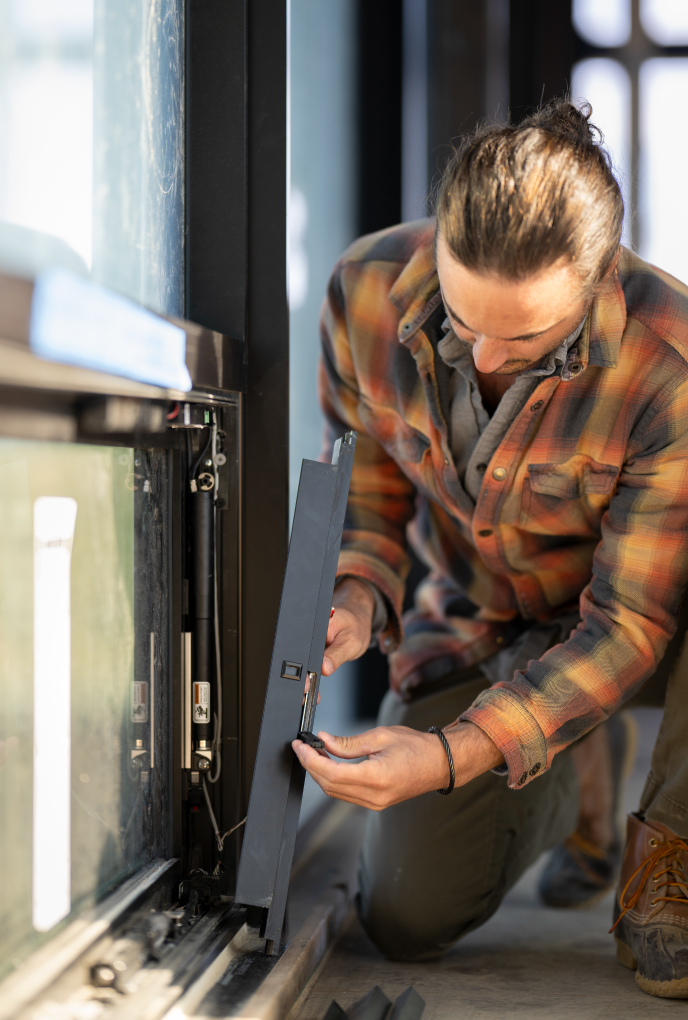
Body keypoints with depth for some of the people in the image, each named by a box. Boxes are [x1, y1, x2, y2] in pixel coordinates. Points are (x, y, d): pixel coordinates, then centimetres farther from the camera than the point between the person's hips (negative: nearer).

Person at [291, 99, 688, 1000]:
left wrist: (451, 755, -39)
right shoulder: (368, 289, -24)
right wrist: (357, 595, -26)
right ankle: (581, 769, 26)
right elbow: (366, 468, -5)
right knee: (407, 922, -4)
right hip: (478, 625, 3)